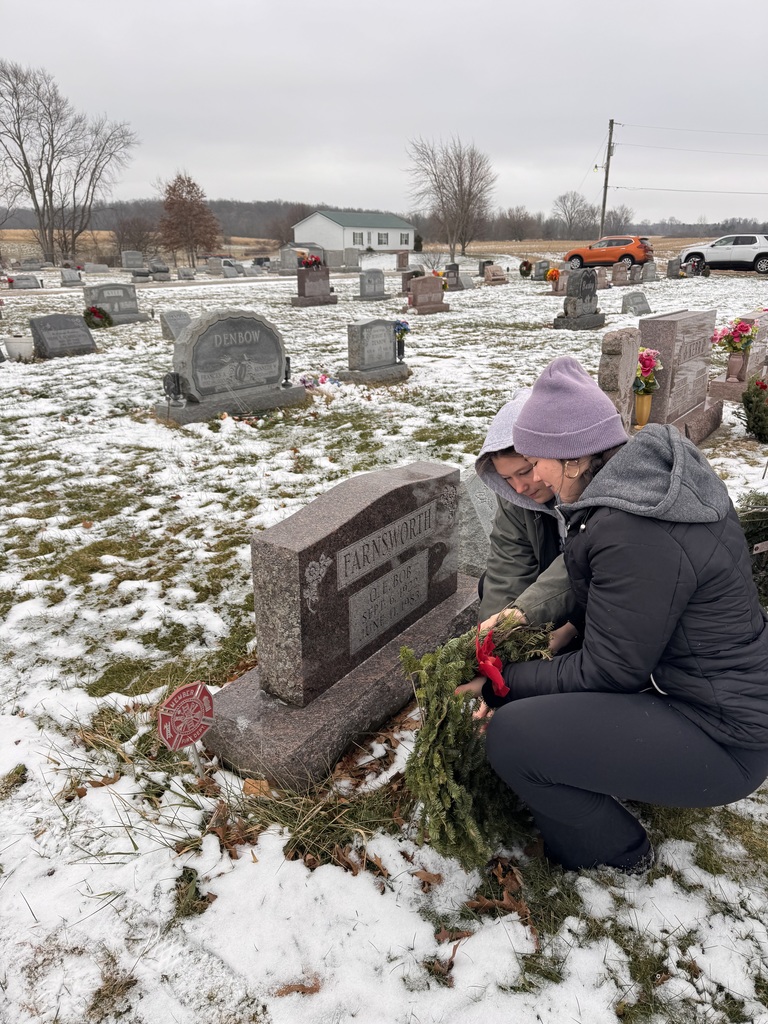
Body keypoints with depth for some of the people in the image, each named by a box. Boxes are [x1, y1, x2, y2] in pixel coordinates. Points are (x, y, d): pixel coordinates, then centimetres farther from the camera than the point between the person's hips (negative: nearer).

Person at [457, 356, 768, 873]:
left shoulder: (634, 532, -31)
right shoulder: (657, 474, -3)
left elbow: (609, 671, -21)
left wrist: (503, 685, -12)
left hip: (724, 737, -9)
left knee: (511, 734, -17)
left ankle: (615, 849, 10)